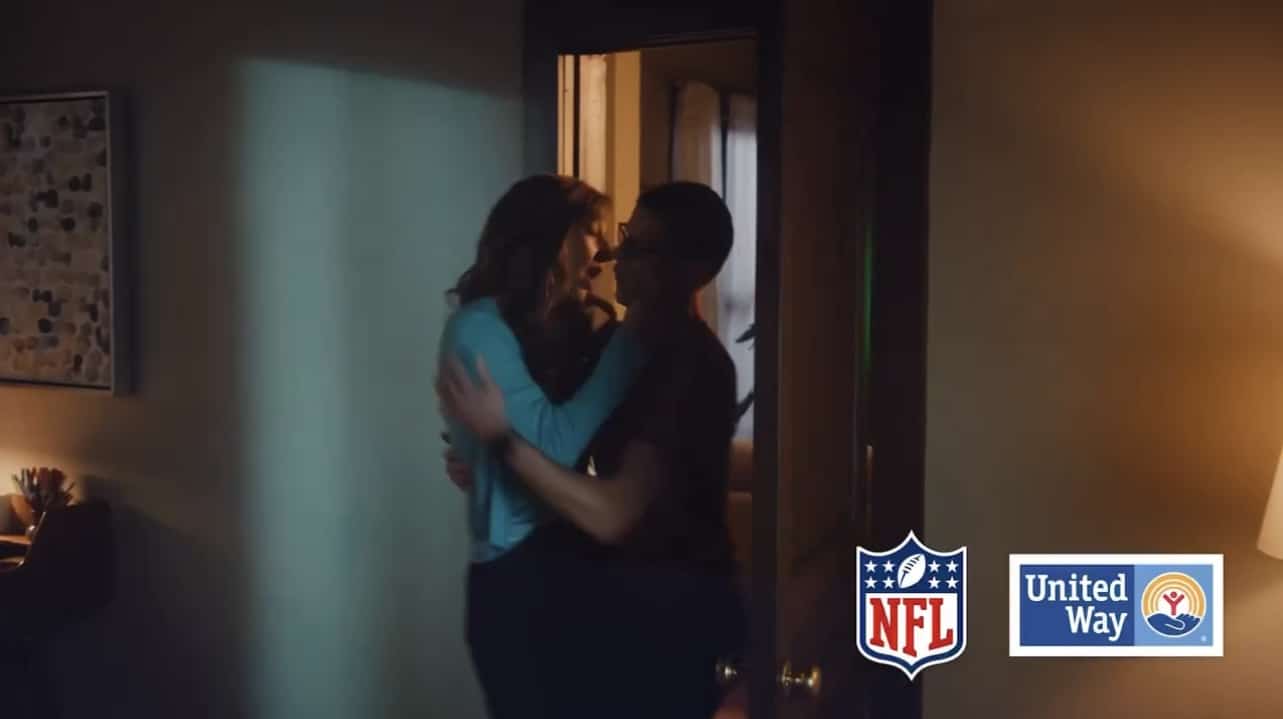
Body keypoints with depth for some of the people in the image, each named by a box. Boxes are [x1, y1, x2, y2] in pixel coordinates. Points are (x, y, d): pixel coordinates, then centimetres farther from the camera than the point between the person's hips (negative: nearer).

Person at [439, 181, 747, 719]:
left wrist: (503, 436, -26)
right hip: (617, 595, 9)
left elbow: (612, 513, -28)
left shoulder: (693, 366, -23)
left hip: (666, 611, -9)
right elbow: (579, 450, 16)